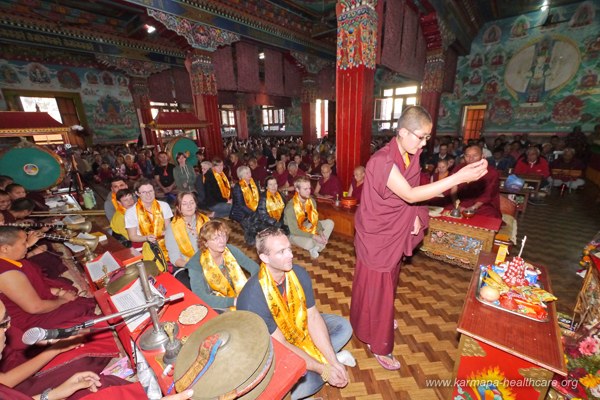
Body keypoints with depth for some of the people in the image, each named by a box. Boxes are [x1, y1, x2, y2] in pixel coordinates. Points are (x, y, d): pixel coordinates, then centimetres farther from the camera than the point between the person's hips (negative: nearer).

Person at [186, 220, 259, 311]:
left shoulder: (230, 250, -6)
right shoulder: (196, 264, -16)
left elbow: (254, 267, -2)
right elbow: (200, 297, -22)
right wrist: (233, 301, -28)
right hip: (219, 308, -4)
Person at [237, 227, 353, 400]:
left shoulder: (299, 274, -19)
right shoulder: (252, 298, -35)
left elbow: (313, 317, -13)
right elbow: (280, 345, -27)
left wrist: (333, 361, -17)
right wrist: (323, 369, -23)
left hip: (298, 325, 5)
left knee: (343, 327, 1)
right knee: (307, 382, -27)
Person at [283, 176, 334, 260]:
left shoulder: (312, 201, -10)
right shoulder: (290, 207, -30)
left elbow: (315, 219, -2)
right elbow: (294, 230, -28)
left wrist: (321, 232, -20)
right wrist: (313, 236, -30)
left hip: (308, 227, 7)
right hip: (294, 234, -7)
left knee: (329, 223, -6)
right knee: (309, 244, -36)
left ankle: (315, 247, -7)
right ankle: (313, 247, 3)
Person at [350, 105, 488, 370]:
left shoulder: (411, 156, 1)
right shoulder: (382, 160, -26)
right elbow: (410, 195, -34)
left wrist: (416, 216, -6)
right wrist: (458, 178, -37)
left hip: (395, 232, 9)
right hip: (377, 235, -8)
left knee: (388, 281, 26)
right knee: (376, 288, 7)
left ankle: (378, 320, 54)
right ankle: (378, 346, 29)